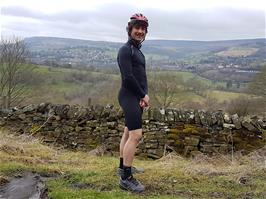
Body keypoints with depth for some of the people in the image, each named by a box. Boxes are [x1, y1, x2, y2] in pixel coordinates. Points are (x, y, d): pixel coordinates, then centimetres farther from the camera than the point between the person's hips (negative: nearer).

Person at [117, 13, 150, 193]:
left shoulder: (138, 51, 20)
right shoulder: (126, 50, -10)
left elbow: (143, 77, 14)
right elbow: (128, 77, -20)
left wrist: (144, 95, -1)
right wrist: (143, 95, -11)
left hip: (137, 97, 10)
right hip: (130, 97, -10)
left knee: (129, 132, 17)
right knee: (136, 135, -15)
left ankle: (123, 167, 30)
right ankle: (126, 178, -10)